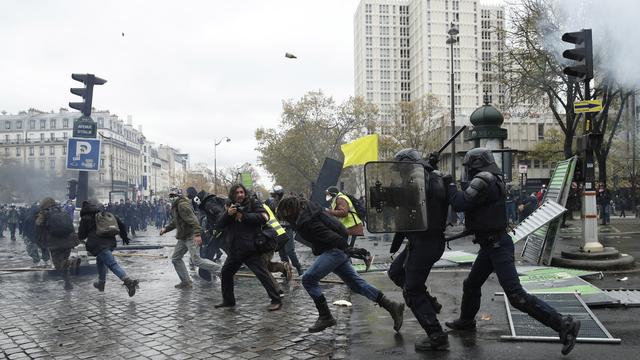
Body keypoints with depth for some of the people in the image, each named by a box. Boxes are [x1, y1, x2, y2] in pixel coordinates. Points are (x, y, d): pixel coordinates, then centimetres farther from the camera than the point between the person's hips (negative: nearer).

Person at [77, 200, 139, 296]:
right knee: (100, 260, 30)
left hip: (98, 244, -7)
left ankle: (128, 281, -35)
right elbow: (121, 224, 22)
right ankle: (101, 283, 37)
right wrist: (124, 236, 33)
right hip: (111, 242, 7)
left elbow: (81, 236, 10)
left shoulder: (85, 218, 7)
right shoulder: (107, 214, 22)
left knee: (112, 264, -17)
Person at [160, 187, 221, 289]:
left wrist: (197, 234, -35)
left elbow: (193, 220, -27)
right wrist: (165, 229, 16)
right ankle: (186, 282, 18)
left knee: (197, 261, -13)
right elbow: (175, 222, 29)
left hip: (191, 236, -10)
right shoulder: (175, 206, 16)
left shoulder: (183, 205, -17)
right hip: (182, 238, 10)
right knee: (175, 258, 11)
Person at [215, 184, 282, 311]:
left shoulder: (253, 203, -2)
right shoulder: (229, 206, 11)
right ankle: (228, 300, 32)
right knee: (225, 273, 16)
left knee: (263, 274, -13)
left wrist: (244, 216, -19)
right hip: (234, 250, 6)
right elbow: (219, 226, 2)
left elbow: (264, 217, -17)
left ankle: (276, 301, -8)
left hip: (251, 248, -6)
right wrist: (228, 214, -16)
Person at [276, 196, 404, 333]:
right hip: (338, 250, 10)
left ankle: (325, 317, 1)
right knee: (356, 283, 9)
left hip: (334, 250, -10)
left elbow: (331, 237, -24)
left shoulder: (305, 223, -21)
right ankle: (392, 306, 8)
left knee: (308, 279, -7)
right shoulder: (308, 207, 8)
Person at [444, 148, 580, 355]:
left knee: (516, 295, -12)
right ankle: (466, 321, 43)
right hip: (490, 245, 10)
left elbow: (460, 203, -21)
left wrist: (450, 185, -6)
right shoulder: (492, 180, 12)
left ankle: (564, 324, -7)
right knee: (471, 284, 23)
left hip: (497, 245, -10)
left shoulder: (483, 180, -18)